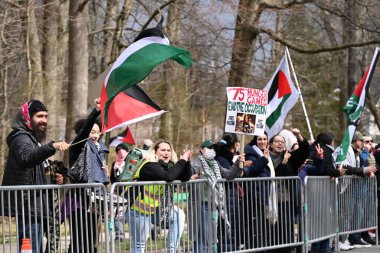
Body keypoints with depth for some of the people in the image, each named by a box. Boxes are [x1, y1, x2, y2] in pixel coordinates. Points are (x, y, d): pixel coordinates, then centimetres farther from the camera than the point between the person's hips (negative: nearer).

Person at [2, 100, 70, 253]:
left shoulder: (35, 140, 24)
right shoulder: (21, 138, -9)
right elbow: (27, 158, -33)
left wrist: (52, 180, 11)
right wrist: (52, 147, -47)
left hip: (37, 208, 10)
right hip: (29, 209, -10)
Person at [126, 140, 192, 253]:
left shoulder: (168, 165, 7)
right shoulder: (150, 166, -19)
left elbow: (185, 178, 3)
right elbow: (168, 177, -34)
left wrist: (187, 161, -12)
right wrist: (182, 160, -25)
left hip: (154, 209, 9)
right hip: (138, 209, -9)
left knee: (179, 216, 4)